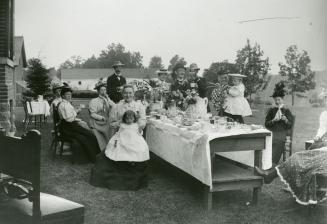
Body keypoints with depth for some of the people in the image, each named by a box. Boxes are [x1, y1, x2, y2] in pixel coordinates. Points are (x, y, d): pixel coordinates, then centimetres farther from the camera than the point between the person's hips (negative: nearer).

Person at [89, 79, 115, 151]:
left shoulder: (108, 101, 11)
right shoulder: (93, 101, -1)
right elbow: (92, 114, -8)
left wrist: (107, 98, -5)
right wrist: (102, 118, -19)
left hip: (106, 125, 4)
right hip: (96, 126, -4)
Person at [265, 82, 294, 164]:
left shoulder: (286, 111, 12)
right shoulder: (271, 110, 17)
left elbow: (290, 126, 6)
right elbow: (266, 124, 10)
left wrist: (285, 120, -14)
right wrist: (273, 120, -8)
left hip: (282, 132, -1)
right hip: (272, 132, 1)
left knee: (278, 141, -34)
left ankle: (272, 163, -31)